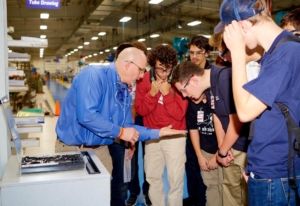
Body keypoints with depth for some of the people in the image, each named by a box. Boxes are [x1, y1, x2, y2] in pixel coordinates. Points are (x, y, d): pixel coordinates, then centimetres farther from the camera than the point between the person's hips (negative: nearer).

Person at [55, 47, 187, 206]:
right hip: (73, 147, -7)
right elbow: (86, 115, -31)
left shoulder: (125, 91, 4)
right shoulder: (94, 75, -21)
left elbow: (128, 127, 8)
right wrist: (120, 132, -22)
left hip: (100, 148, 7)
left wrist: (158, 133, -1)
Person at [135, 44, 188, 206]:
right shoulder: (144, 79, -5)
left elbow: (179, 114, -16)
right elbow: (140, 110, -7)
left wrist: (167, 93, -26)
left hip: (175, 135, -3)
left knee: (175, 178, 2)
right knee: (152, 177, 14)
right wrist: (152, 93, -22)